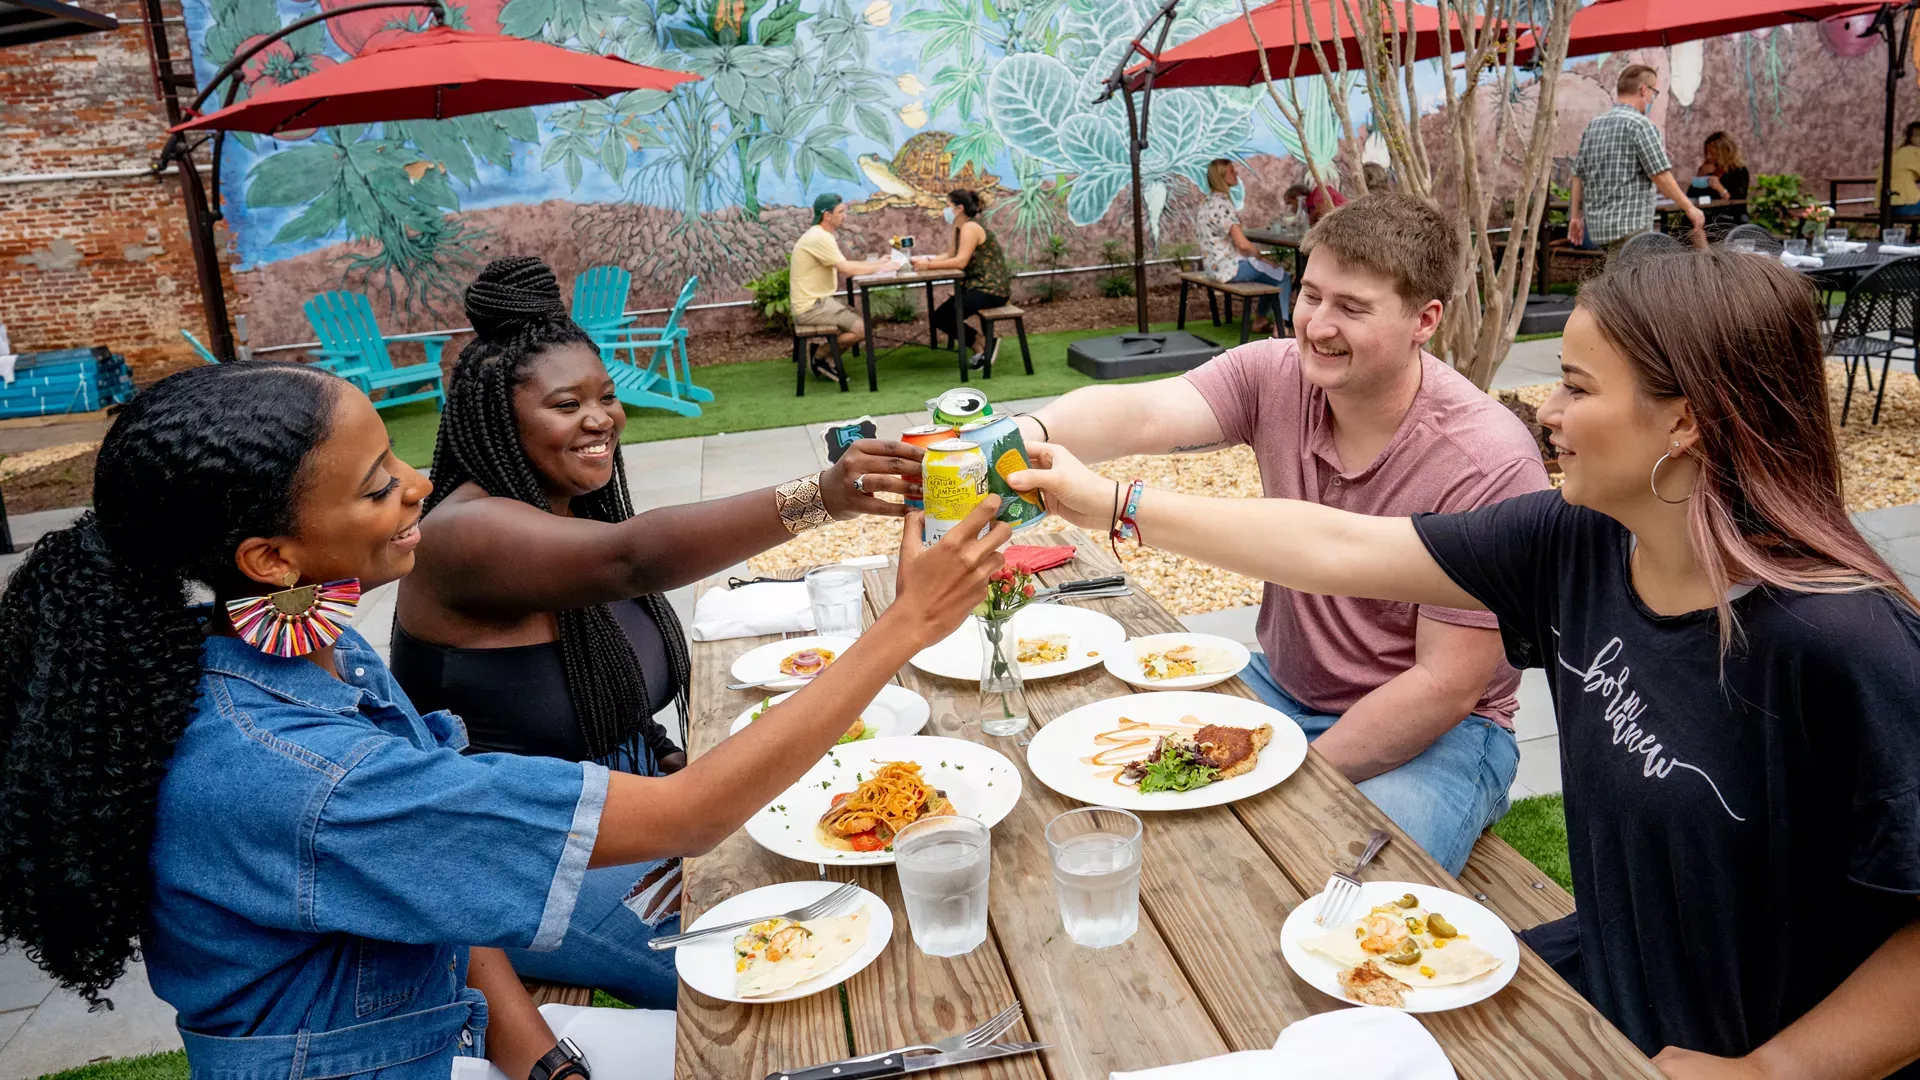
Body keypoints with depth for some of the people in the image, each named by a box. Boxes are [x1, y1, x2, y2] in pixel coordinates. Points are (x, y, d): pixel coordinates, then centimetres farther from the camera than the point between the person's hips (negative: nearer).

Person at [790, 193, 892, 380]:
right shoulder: (820, 238, -19)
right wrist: (880, 268, -13)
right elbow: (847, 269, -23)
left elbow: (844, 266, 13)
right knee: (861, 328, -13)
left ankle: (823, 352, 13)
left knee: (863, 319, 12)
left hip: (818, 301, 10)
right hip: (811, 307, -10)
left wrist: (876, 262, 5)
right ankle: (821, 355, 2)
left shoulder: (821, 236, 14)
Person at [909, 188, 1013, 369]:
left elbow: (960, 261, -27)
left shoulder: (970, 227, -17)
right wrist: (925, 259, -6)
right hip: (978, 285, 10)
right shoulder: (960, 227, 14)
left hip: (991, 288, -10)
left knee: (942, 315, -15)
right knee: (941, 315, 7)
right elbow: (952, 256, 7)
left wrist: (928, 265, -25)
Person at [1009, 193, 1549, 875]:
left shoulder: (1488, 463, -22)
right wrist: (1035, 433, -50)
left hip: (1437, 731, -4)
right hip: (1281, 687, 5)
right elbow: (1146, 416, -28)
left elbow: (1445, 684, -20)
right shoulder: (1274, 376, -9)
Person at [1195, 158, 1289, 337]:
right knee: (1283, 278, 4)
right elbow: (1243, 244, -24)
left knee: (1272, 273, 26)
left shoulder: (1208, 203, 11)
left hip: (1215, 265, 10)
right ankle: (1280, 329, 1)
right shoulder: (1223, 204, -20)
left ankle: (1262, 321, 30)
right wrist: (1260, 257, -5)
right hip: (1229, 266, -10)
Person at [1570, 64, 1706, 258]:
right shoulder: (1640, 124, -10)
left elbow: (1578, 175, 15)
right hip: (1630, 223, -8)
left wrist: (1576, 216, 22)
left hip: (1597, 223, 8)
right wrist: (1689, 207, -6)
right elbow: (1660, 176, -14)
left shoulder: (1593, 125, 12)